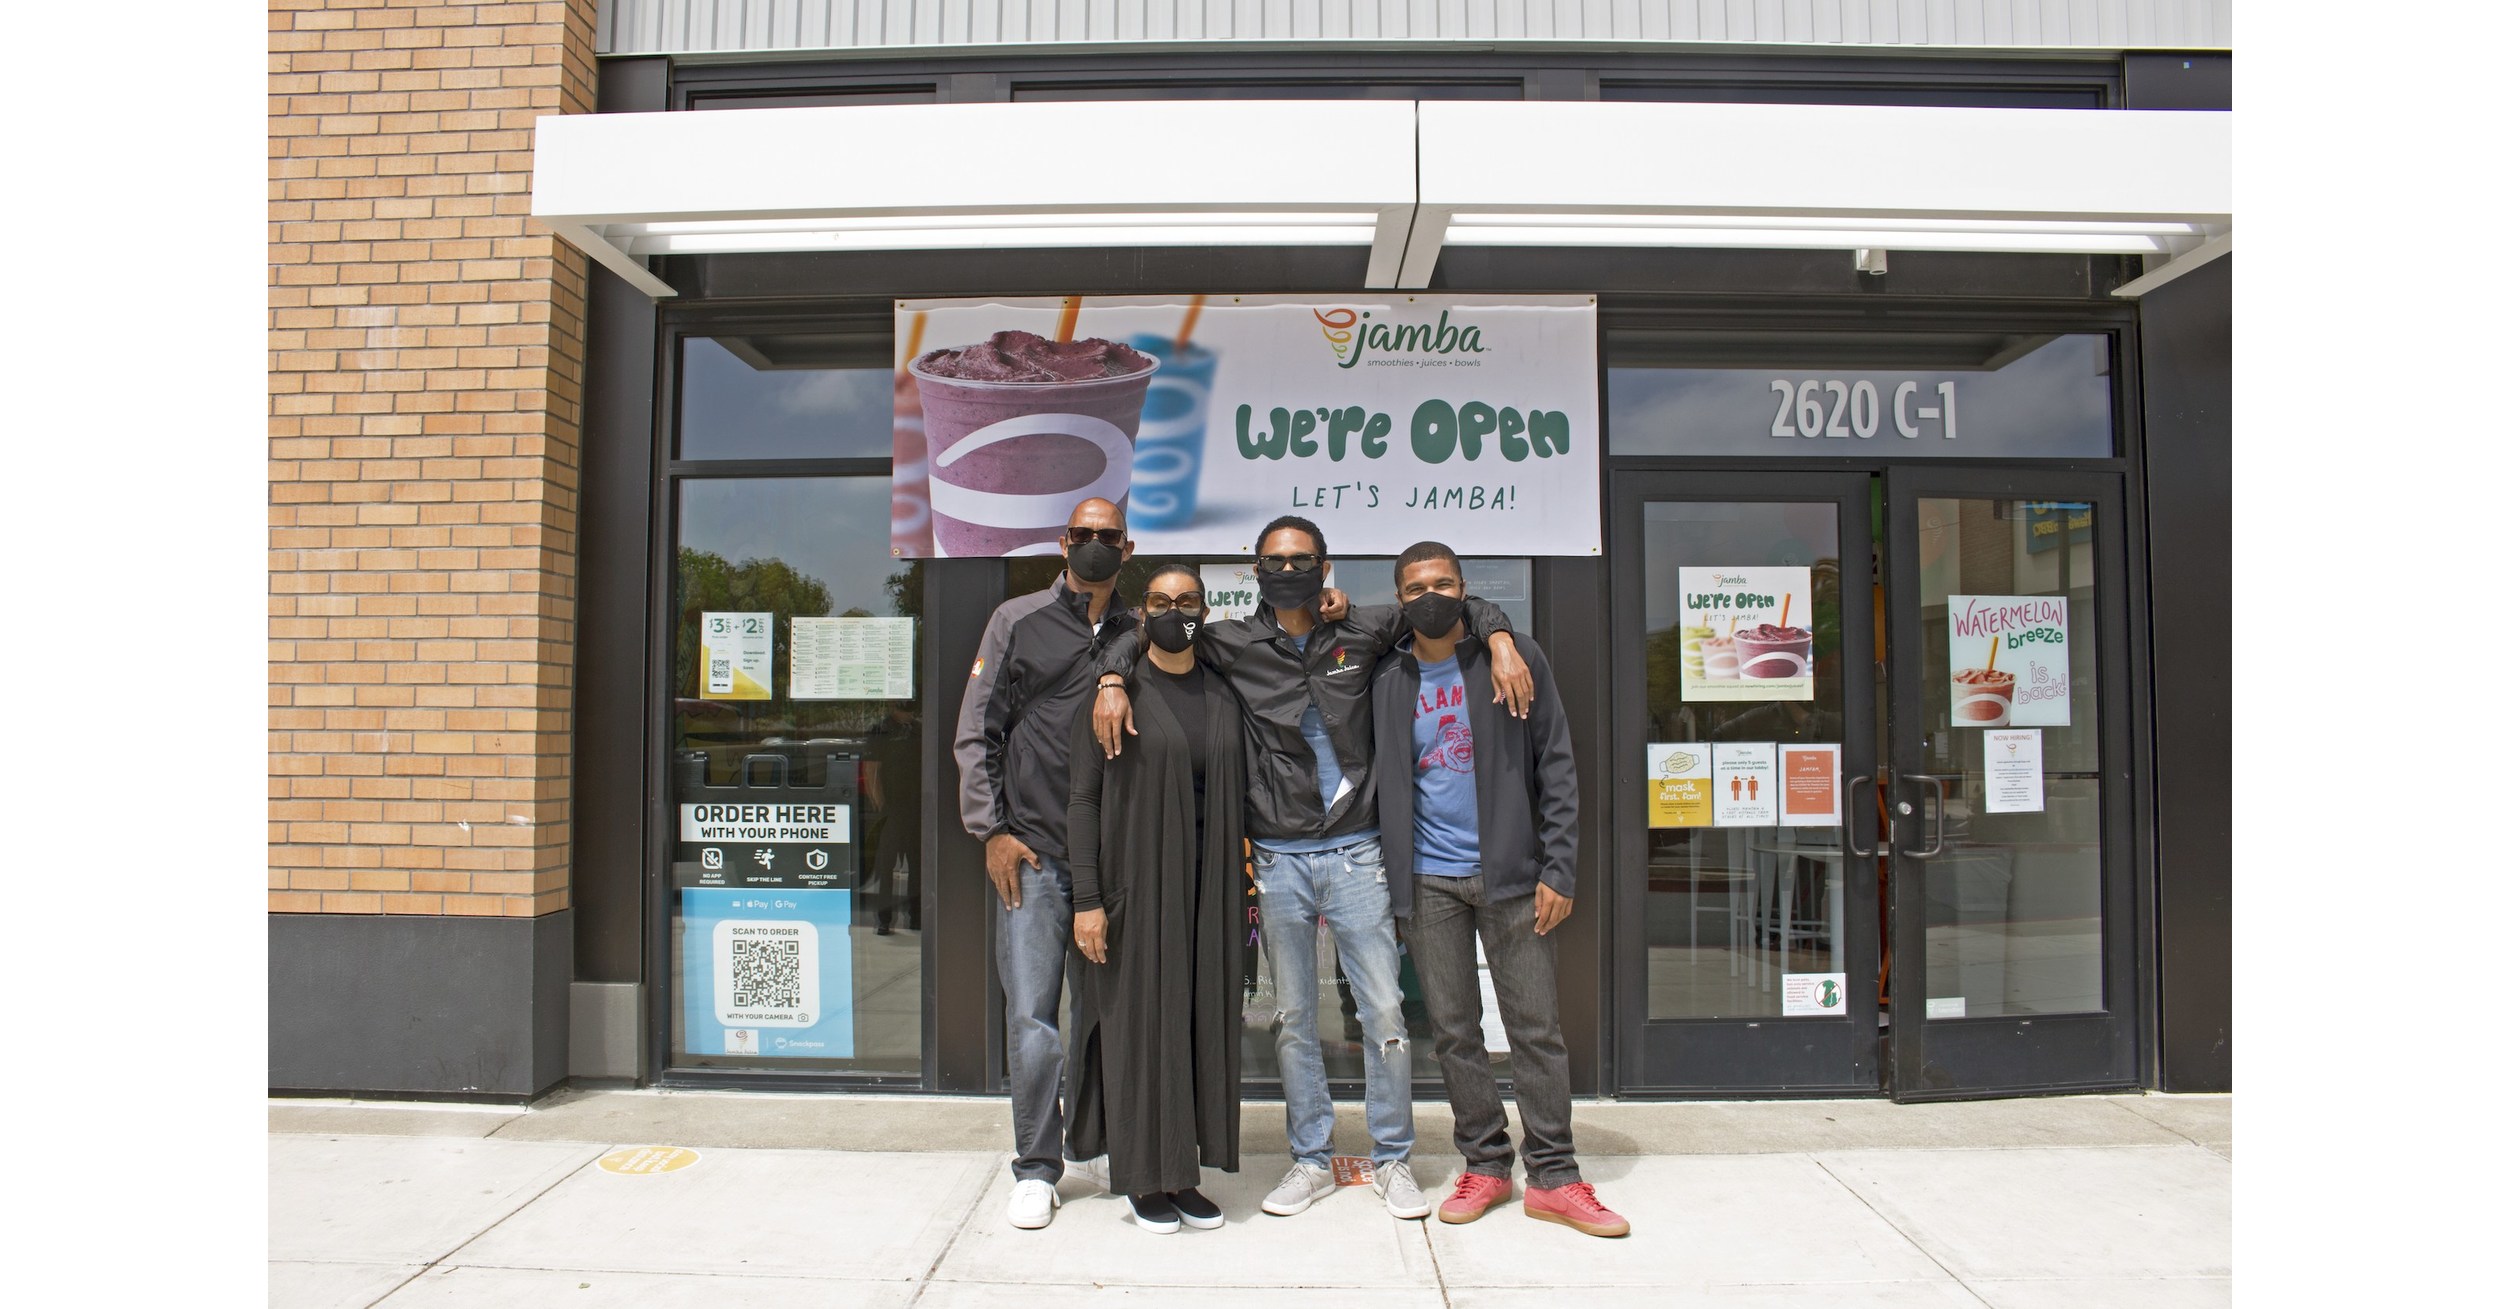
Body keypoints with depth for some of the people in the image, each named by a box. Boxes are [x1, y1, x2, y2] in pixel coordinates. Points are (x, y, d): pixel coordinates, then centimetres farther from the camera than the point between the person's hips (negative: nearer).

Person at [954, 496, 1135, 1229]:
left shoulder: (1140, 636, 10)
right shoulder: (1019, 621, 5)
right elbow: (975, 734, 3)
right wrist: (992, 830, -3)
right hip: (1034, 853, -2)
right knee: (1033, 1013, -3)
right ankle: (1036, 1169, 11)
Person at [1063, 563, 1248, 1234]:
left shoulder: (1223, 693, 8)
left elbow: (1235, 796, 12)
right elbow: (1083, 796, -6)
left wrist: (1241, 889, 8)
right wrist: (1087, 899, -12)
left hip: (1207, 884, 4)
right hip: (1137, 880, -4)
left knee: (1201, 1022, 8)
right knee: (1139, 1020, 2)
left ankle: (1182, 1172, 22)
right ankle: (1142, 1178, 17)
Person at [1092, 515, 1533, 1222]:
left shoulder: (1362, 632, 4)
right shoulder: (1232, 644, 3)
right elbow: (1139, 634, 10)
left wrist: (1499, 639, -5)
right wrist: (1111, 681, -8)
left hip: (1356, 853, 0)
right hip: (1278, 860, 0)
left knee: (1384, 1011, 2)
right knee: (1293, 1018, 9)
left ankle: (1392, 1160, 19)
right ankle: (1311, 1160, 24)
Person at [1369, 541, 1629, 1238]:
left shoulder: (1515, 658, 0)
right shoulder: (1389, 682, 6)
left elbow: (1556, 768, -1)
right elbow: (1385, 782, 10)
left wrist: (1558, 869, -8)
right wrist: (1392, 878, 2)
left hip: (1509, 873, -2)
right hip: (1428, 880, 2)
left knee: (1536, 1026, 2)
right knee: (1453, 1031, 8)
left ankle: (1553, 1177, 12)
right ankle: (1485, 1164, 21)